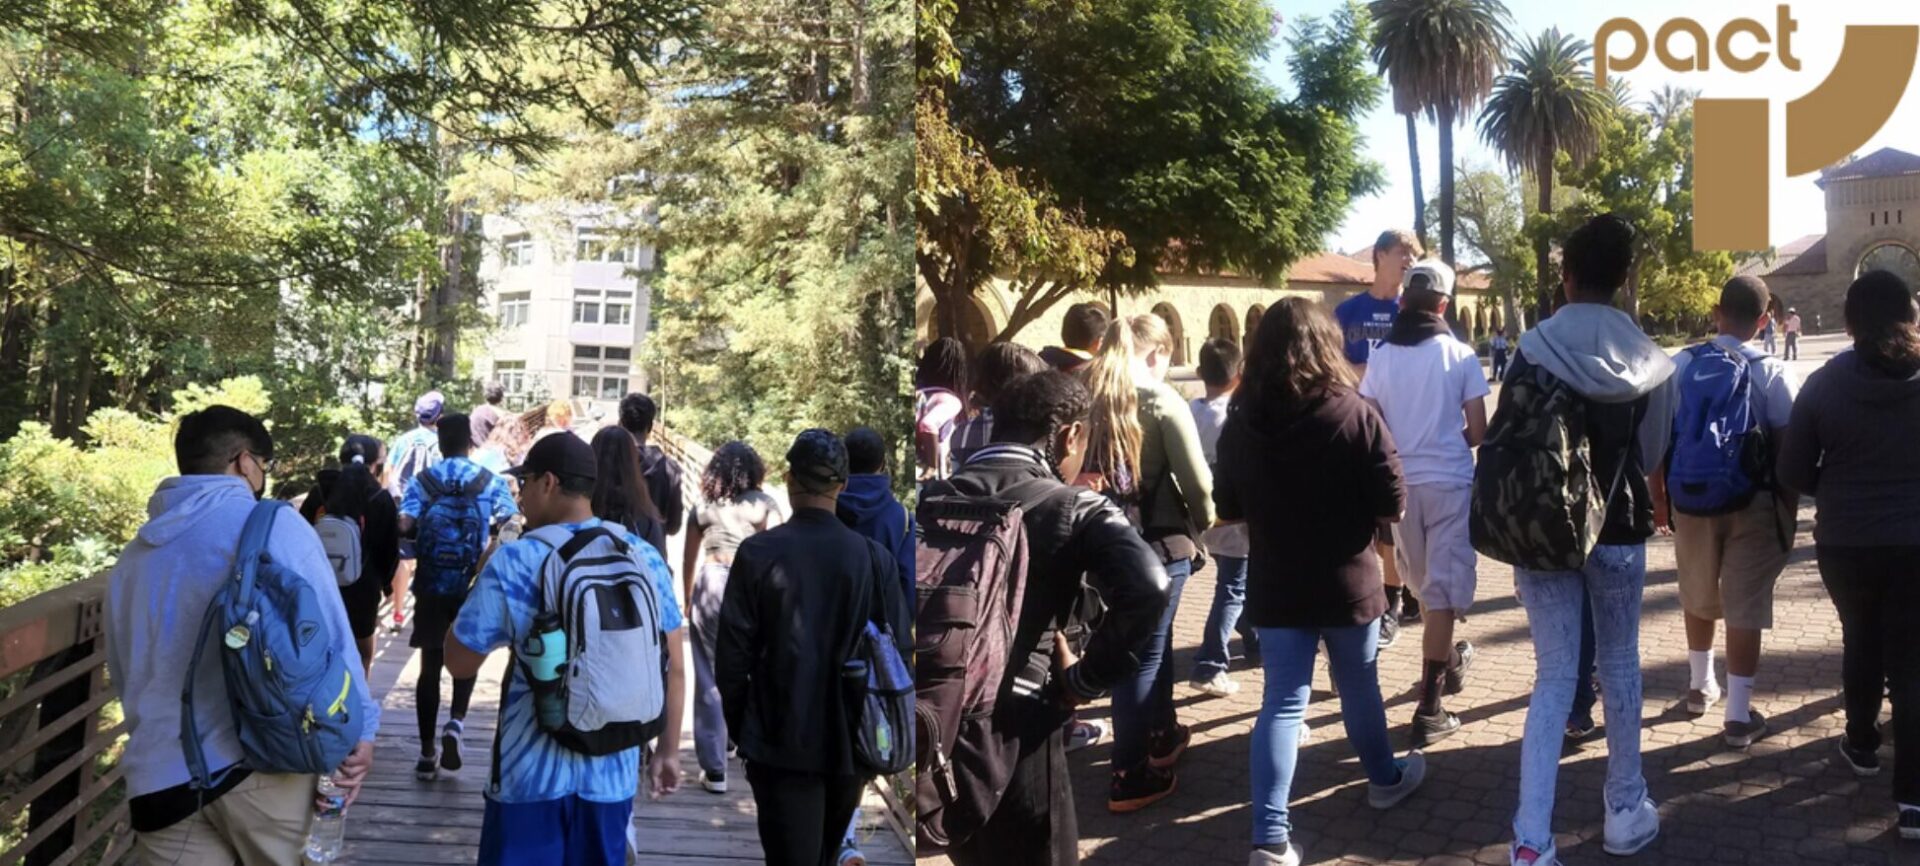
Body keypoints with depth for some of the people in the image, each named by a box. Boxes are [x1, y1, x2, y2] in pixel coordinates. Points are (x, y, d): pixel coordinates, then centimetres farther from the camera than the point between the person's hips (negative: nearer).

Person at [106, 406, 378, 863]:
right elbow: (327, 635, -6)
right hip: (269, 763, -4)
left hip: (163, 777, 4)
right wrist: (360, 727, 4)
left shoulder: (132, 556, 13)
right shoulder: (276, 527, -5)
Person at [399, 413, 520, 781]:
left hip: (431, 587, 0)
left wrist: (424, 535, 7)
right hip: (473, 587, 0)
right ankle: (455, 723, -4)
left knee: (430, 666, 9)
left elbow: (404, 526, -14)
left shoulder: (422, 482, -1)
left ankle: (427, 754, 11)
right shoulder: (491, 482, 0)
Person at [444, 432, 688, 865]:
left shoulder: (513, 563, -12)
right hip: (613, 771, 3)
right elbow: (674, 668, 3)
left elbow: (459, 663, -3)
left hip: (532, 773, -3)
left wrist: (485, 571, 6)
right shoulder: (645, 558, -2)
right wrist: (667, 751, 14)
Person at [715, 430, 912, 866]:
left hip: (780, 741, -2)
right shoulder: (876, 558, -6)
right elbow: (901, 652, -4)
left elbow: (732, 654, -8)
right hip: (851, 740, 3)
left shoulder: (757, 552, -10)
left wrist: (739, 726, 7)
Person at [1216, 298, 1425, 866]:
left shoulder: (1241, 422, -7)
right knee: (1359, 686, 19)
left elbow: (1228, 507, 4)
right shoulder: (1355, 416, -15)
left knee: (1282, 702, 4)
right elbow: (1393, 504, -11)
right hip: (1348, 582, -1)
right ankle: (1385, 779, 42)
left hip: (1274, 587, 2)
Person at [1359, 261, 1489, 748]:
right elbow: (1478, 432, -6)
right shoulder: (1459, 355, -7)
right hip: (1449, 481, -3)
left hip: (1399, 482, 3)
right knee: (1444, 588, 0)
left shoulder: (1380, 357, 0)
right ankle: (1429, 709, -2)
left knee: (1425, 584, 22)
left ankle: (1446, 662, 43)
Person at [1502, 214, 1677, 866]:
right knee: (1619, 663, 17)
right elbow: (1654, 452, 7)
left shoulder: (1534, 349, -8)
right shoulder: (1650, 361, -3)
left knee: (1553, 675, 1)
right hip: (1618, 529, 1)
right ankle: (1625, 810, 28)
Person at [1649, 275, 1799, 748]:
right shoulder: (1772, 373, -9)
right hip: (1754, 503, -2)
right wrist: (1790, 510, 3)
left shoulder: (1679, 365, -2)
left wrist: (1658, 496, 12)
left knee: (1698, 597, 21)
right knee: (1745, 607, 3)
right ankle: (1739, 715, 4)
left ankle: (1700, 685, 37)